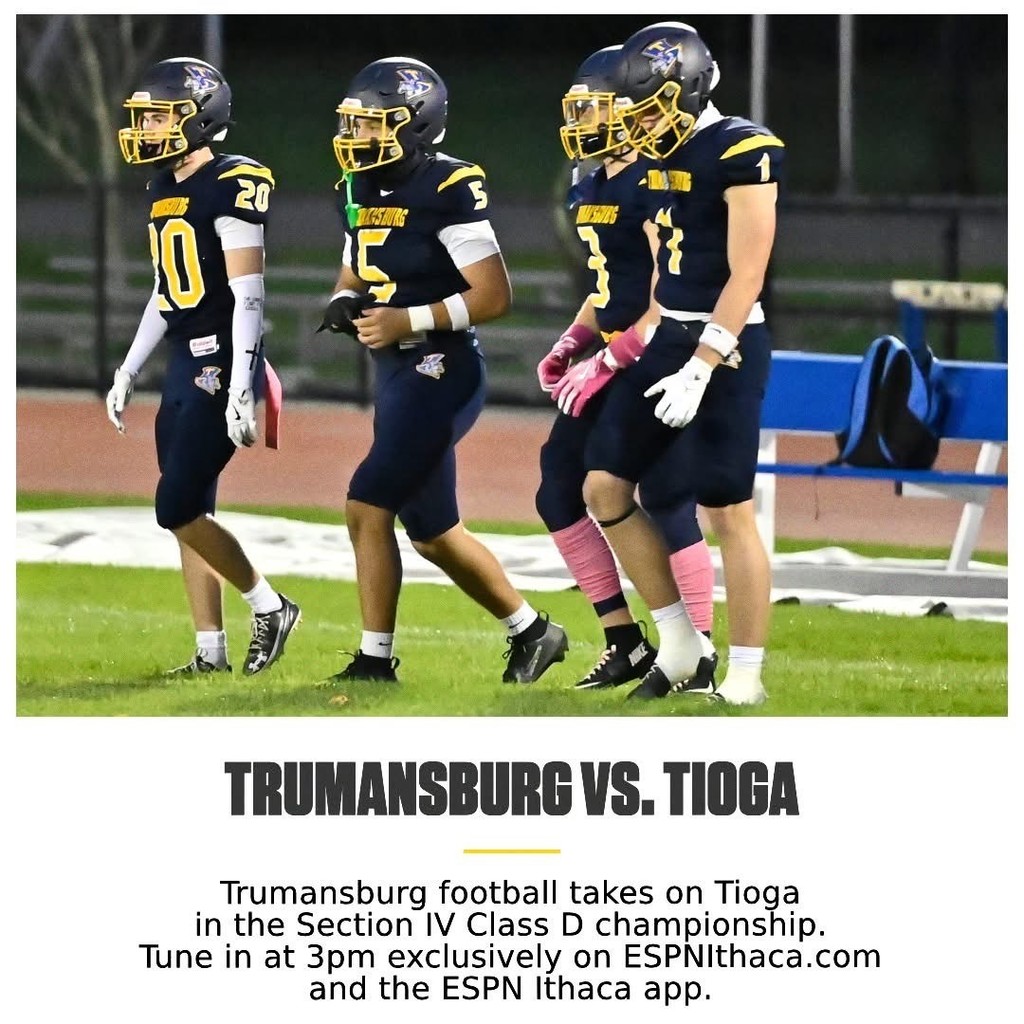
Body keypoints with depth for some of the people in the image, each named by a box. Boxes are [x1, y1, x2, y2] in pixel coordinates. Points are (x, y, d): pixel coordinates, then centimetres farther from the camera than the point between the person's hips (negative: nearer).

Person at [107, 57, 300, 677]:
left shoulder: (230, 187, -14)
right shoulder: (163, 192, 13)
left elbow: (248, 295, -17)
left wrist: (241, 387, -22)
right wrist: (129, 371, 22)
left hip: (223, 362, -9)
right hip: (184, 364, 9)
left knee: (178, 509, -10)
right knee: (188, 514, 8)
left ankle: (271, 608, 6)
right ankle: (211, 653, 13)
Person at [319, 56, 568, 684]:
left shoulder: (447, 190, -15)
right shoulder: (360, 192, 10)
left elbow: (494, 296, -17)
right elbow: (353, 279, 22)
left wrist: (407, 320, -23)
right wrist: (345, 305, -2)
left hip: (441, 371, -9)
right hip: (395, 373, 9)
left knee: (368, 507, -14)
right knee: (433, 532, 15)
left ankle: (376, 660, -5)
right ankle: (532, 632, 29)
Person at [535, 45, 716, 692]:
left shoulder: (653, 184, -17)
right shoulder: (592, 188, 12)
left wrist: (606, 363, -20)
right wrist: (573, 343, 10)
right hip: (613, 361, 10)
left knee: (667, 505, -8)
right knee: (558, 493, 9)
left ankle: (698, 663, -1)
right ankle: (626, 643, 16)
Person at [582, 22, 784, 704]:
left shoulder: (742, 153, -16)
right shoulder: (668, 154, 10)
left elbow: (746, 275, -19)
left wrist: (700, 370, -22)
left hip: (725, 344, -9)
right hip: (669, 339, 9)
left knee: (730, 512, -5)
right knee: (605, 487, 8)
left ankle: (745, 681, 3)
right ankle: (679, 644, 17)